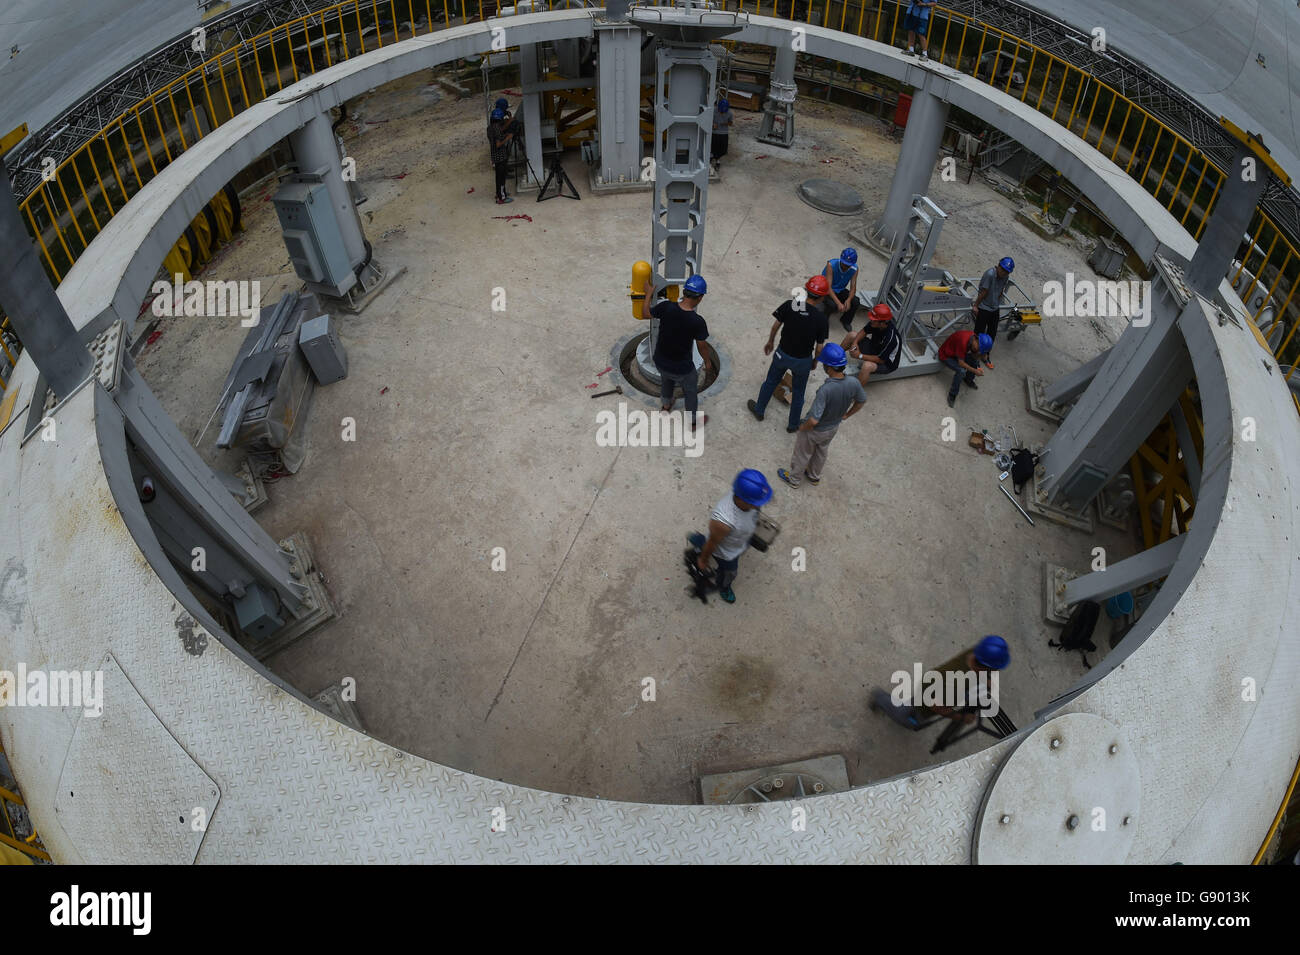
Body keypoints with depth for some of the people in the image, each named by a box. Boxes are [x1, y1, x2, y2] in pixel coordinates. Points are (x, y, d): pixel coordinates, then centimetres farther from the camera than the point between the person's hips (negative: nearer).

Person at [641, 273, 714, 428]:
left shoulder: (666, 307, -22)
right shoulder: (697, 322, -29)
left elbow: (645, 314, -2)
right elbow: (701, 347, -13)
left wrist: (648, 293, 13)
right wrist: (707, 361, 7)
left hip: (660, 362, 4)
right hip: (682, 369, -4)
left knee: (666, 381, 37)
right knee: (690, 392, 26)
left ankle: (666, 404, 63)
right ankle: (693, 421, 48)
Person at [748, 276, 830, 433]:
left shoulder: (789, 306, -19)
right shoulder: (821, 318, -22)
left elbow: (776, 326, -5)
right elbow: (819, 346, -12)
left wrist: (770, 342, 14)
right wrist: (815, 361, 7)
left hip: (783, 355, 1)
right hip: (803, 360, -1)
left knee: (770, 381, 27)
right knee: (798, 392, 20)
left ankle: (759, 410, 47)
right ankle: (793, 425, 38)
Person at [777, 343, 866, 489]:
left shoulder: (825, 390, -43)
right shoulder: (854, 383, -25)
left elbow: (813, 420, -41)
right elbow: (861, 401, -3)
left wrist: (803, 427, -18)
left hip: (815, 431, -5)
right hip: (833, 428, 5)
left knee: (802, 454, 24)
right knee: (821, 452, 33)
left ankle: (794, 479, 49)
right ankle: (814, 476, 57)